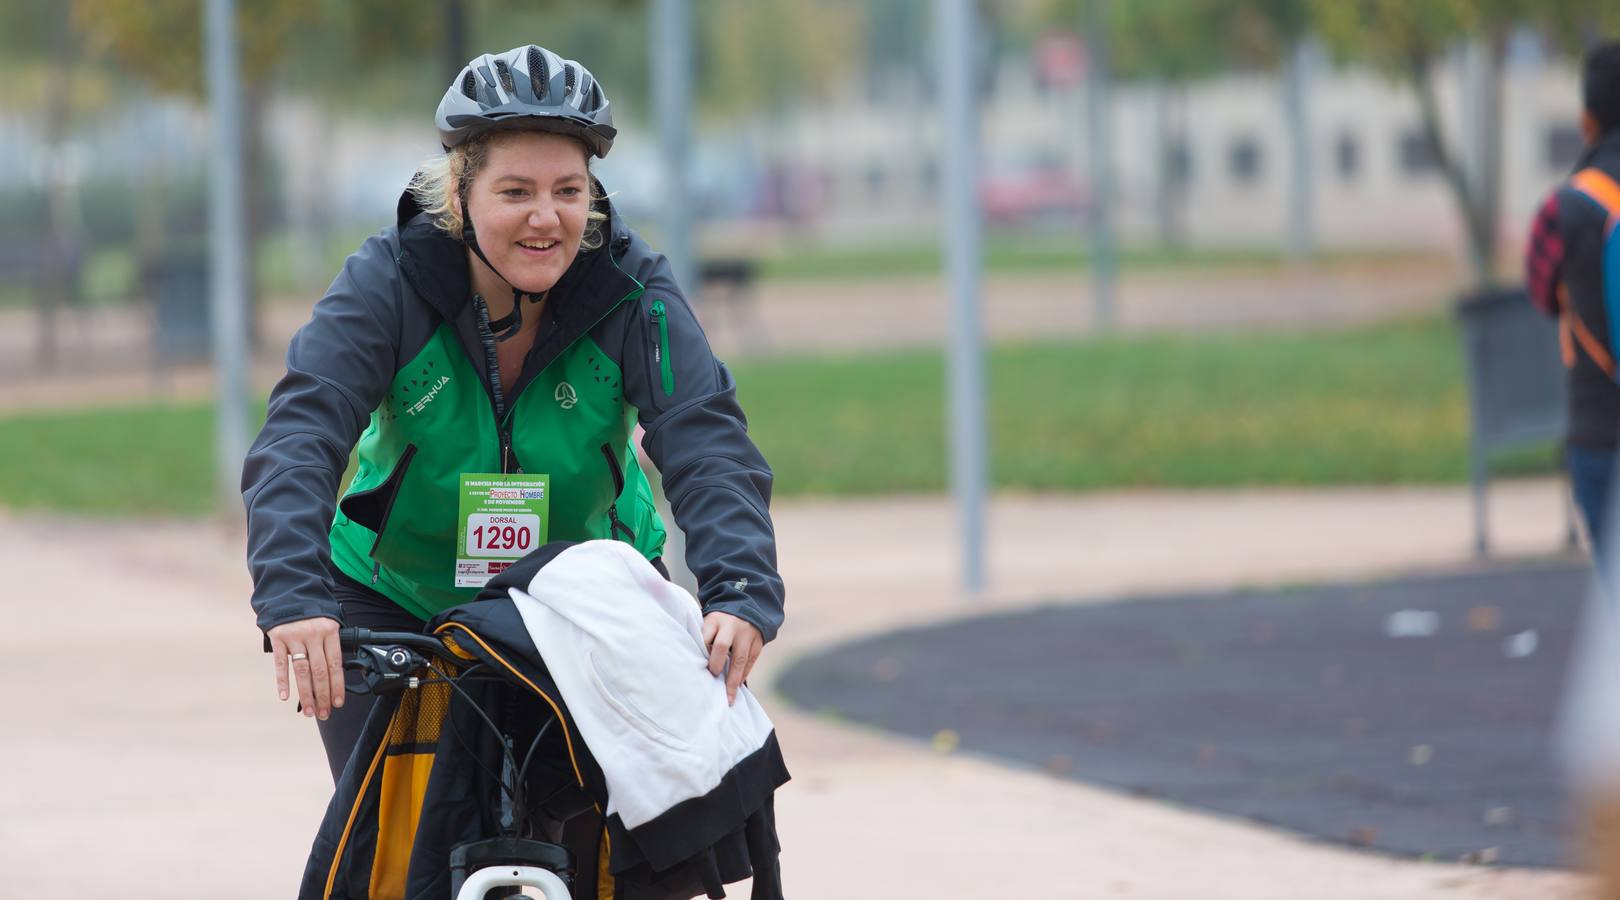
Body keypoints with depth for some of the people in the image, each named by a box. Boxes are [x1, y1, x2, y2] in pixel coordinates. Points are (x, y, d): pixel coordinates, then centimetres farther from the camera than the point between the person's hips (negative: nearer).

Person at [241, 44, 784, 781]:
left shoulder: (632, 292, -18)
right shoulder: (387, 283, -20)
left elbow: (706, 441, -28)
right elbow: (300, 435, -31)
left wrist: (742, 591, -46)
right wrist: (292, 597, -48)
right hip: (396, 598, -1)